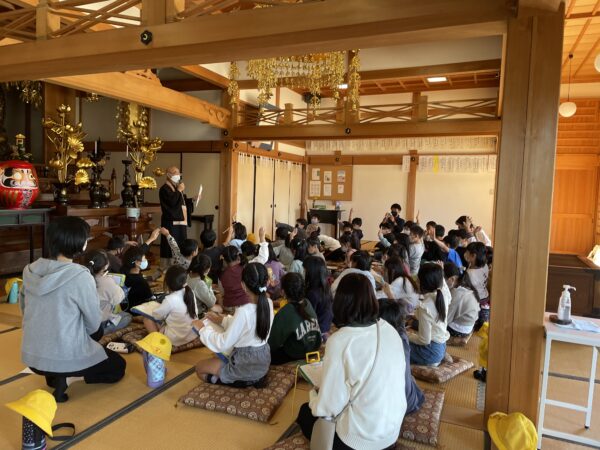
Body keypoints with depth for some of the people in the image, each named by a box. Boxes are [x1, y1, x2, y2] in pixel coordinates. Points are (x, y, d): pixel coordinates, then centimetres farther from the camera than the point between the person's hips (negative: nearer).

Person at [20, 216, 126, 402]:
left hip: (31, 357, 7)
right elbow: (94, 323, -12)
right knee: (118, 367, 18)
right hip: (65, 358, -7)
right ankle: (68, 377, -2)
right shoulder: (80, 276, -23)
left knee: (94, 332, 31)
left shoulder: (31, 270, -5)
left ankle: (54, 374, 16)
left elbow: (24, 308, 11)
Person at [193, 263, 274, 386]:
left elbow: (223, 344, -22)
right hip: (262, 361, 7)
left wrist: (203, 328, -8)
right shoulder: (269, 304, -9)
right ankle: (253, 378, 14)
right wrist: (223, 320, 8)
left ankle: (244, 381, 2)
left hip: (246, 366, -7)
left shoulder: (243, 311, -31)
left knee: (199, 368, 14)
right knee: (218, 357, 32)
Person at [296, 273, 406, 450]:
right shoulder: (391, 330, -5)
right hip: (393, 430, 6)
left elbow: (327, 408, -18)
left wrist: (314, 394, 4)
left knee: (306, 412, 22)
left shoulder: (340, 340, -22)